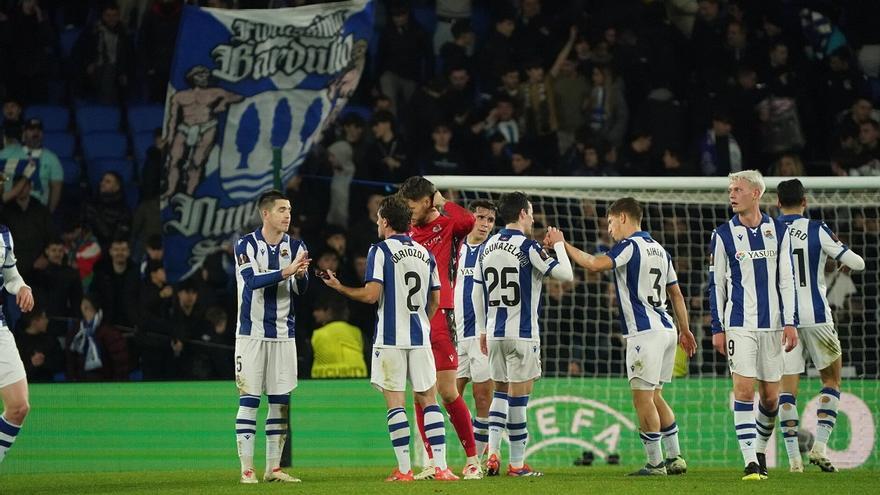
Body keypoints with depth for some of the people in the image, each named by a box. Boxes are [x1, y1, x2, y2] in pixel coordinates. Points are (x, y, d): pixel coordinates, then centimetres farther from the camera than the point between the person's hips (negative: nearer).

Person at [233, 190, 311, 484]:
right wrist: (285, 272, -34)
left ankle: (273, 468, 10)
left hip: (283, 335, 4)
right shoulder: (246, 245, -5)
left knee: (281, 401, 4)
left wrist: (300, 275, -27)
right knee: (249, 401, -5)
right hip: (251, 333, -4)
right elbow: (253, 280, -21)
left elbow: (301, 290, -4)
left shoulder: (295, 247, 5)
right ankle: (247, 468, -3)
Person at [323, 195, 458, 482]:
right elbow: (435, 301, 15)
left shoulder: (381, 251, -7)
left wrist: (339, 287, 0)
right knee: (428, 399, 8)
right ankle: (440, 466, 0)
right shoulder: (425, 253, 11)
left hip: (390, 338, -4)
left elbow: (371, 295, -14)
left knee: (395, 401, 0)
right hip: (420, 337, 4)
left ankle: (404, 469, -4)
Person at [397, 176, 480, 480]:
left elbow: (471, 222, -26)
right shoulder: (410, 230, 16)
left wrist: (444, 203, -14)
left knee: (447, 393, -6)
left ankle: (472, 460, 4)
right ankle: (431, 462, 7)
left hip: (439, 315, -6)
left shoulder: (448, 224, -2)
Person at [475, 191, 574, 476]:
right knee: (518, 396, -1)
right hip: (522, 335, -6)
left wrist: (482, 331, 20)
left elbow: (478, 293, 12)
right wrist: (559, 245, 4)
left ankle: (493, 452, 4)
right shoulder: (526, 247, -11)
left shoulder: (487, 247, 9)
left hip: (494, 333, 6)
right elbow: (566, 274, -12)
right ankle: (517, 464, 2)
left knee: (500, 392, 17)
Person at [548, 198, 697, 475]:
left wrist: (562, 244, -16)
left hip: (645, 332, -9)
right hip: (665, 328, 9)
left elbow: (595, 265, -25)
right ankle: (674, 458, 16)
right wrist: (685, 330, 27)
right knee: (654, 397, 16)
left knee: (642, 398, -4)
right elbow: (676, 293, 21)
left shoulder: (630, 246, -10)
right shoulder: (659, 249, 16)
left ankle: (655, 463, -3)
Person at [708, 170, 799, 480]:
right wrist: (717, 328, -1)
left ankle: (760, 451, 26)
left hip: (772, 325, 2)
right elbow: (716, 284, 4)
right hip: (739, 324, -2)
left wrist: (790, 322, 1)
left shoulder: (778, 231, 6)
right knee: (744, 389, -13)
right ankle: (751, 462, -13)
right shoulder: (723, 235, 2)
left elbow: (786, 279, 8)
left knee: (770, 396, 5)